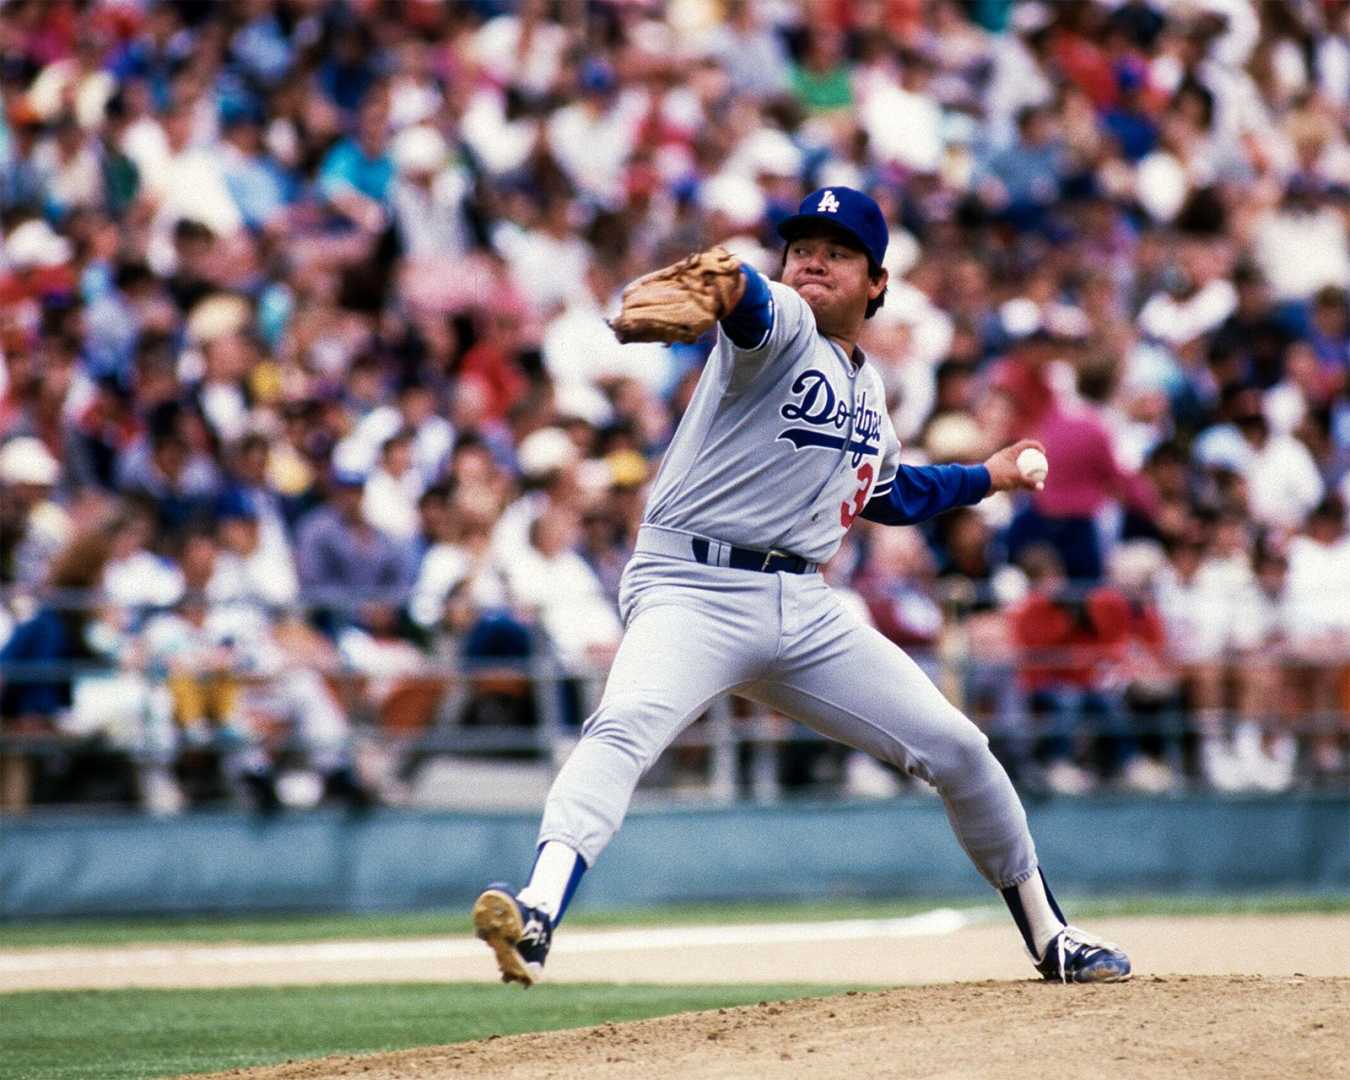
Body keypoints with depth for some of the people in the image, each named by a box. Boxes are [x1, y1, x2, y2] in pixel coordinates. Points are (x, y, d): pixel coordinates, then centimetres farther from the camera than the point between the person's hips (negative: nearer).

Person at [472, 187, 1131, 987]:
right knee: (625, 728, -34)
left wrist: (987, 478, 42)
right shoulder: (782, 329, -4)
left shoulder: (867, 387, 18)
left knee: (955, 748, 6)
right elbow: (752, 305, -32)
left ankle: (1050, 937, 25)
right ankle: (537, 918, -51)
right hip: (696, 588, -7)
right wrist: (721, 280, -55)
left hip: (804, 609, 7)